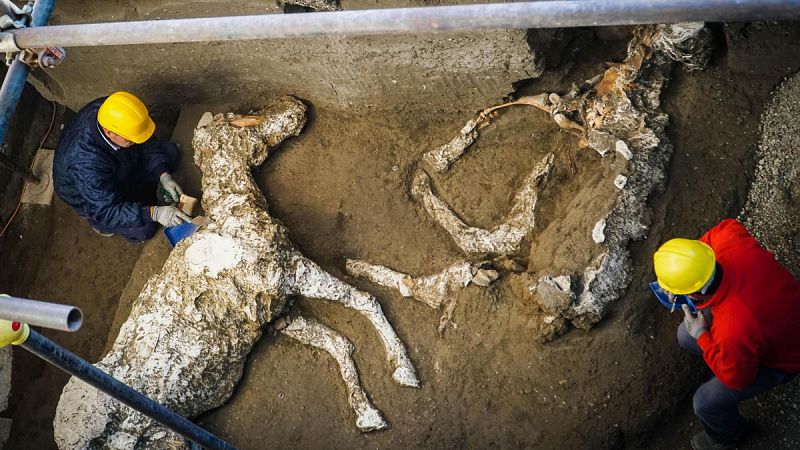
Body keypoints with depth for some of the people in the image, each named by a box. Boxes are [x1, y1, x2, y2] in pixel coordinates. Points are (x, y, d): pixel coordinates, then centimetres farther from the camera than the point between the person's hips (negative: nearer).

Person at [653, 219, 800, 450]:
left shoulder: (734, 333, -47)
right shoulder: (731, 246, -34)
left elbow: (737, 378, -24)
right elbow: (728, 226, -6)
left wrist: (702, 336, -16)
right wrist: (692, 258, -14)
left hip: (778, 360, -6)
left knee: (706, 403, -1)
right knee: (686, 336, 11)